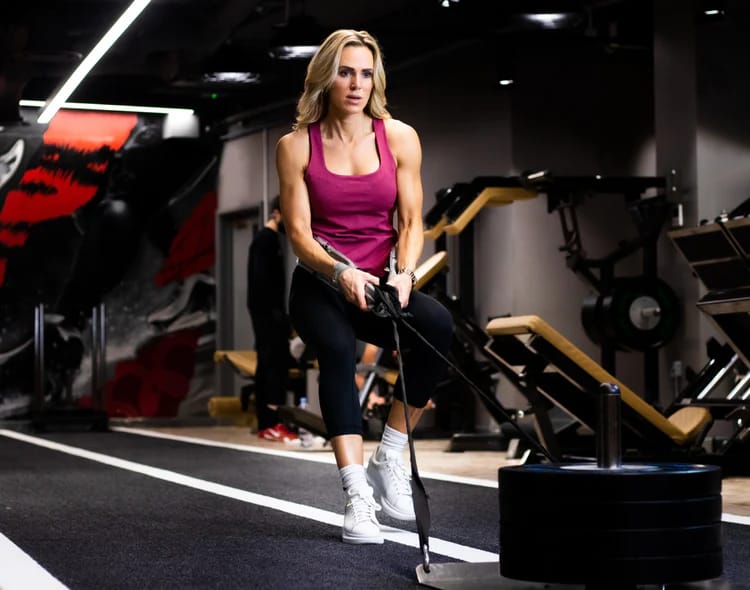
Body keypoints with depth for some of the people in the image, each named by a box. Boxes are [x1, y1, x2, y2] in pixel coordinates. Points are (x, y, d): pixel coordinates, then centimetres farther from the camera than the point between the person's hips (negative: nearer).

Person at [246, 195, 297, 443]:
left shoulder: (267, 238, 20)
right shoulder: (267, 239, -11)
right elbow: (262, 278, -20)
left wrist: (279, 311, 17)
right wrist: (275, 310, -22)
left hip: (267, 311, 10)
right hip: (267, 311, -10)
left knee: (267, 364, 9)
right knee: (276, 363, -13)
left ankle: (265, 424, 10)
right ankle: (274, 423, -17)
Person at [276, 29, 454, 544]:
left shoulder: (399, 138, 3)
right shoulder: (297, 146, -1)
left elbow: (411, 221, -1)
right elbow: (298, 232, -6)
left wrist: (403, 274, -21)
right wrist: (341, 273, -25)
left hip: (382, 286, 2)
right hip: (321, 285, -2)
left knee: (438, 324, -31)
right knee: (338, 347, -36)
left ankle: (389, 461, -16)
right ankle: (357, 495, -38)